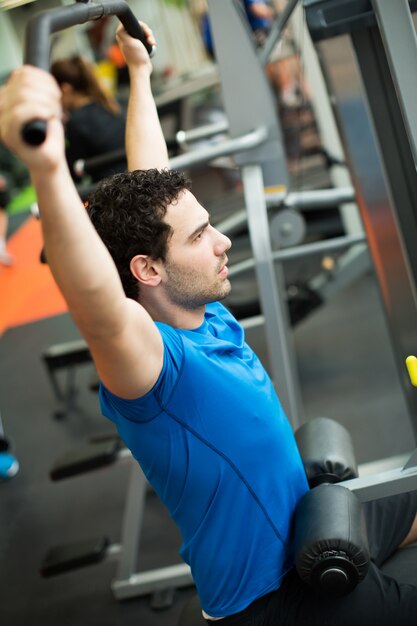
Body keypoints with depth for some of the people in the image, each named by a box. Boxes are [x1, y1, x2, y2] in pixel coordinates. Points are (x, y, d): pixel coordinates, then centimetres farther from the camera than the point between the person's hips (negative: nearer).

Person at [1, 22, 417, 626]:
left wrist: (140, 73, 13)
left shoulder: (203, 311, -6)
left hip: (305, 526, 9)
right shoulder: (154, 361, -30)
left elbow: (151, 188, 5)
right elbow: (99, 310, -53)